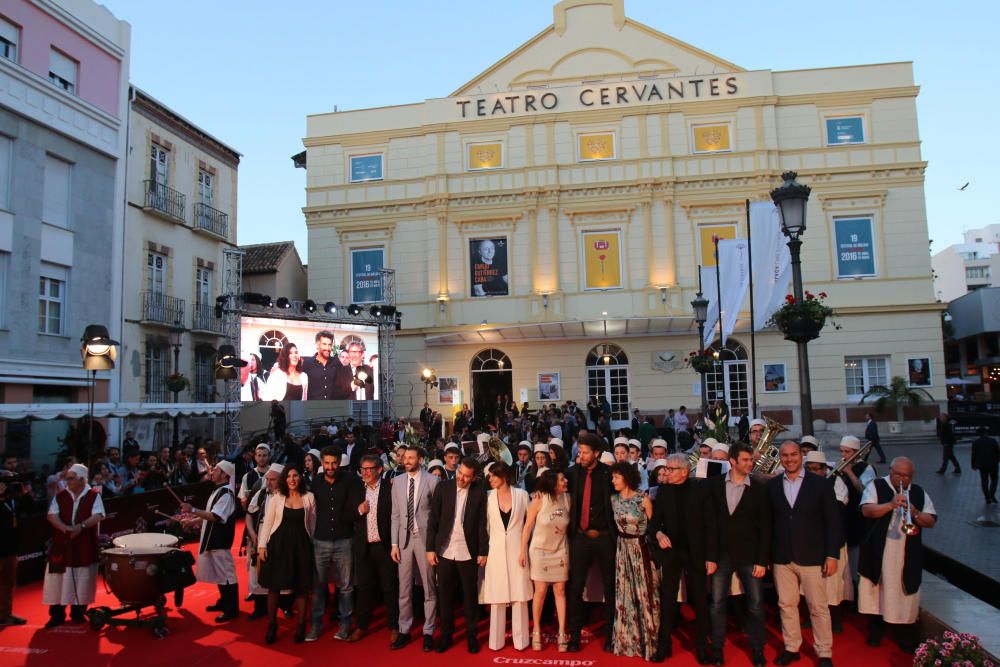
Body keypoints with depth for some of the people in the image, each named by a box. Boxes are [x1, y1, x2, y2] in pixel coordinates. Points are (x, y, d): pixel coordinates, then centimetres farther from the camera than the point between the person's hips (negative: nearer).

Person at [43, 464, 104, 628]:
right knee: (58, 579, 2)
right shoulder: (60, 496, 5)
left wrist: (81, 526, -26)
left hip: (85, 545, -2)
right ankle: (57, 614, 12)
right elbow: (52, 515, -5)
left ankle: (78, 612, 19)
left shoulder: (94, 495, -2)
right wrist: (65, 528, -22)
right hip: (61, 544, 2)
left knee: (83, 579, 5)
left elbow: (97, 516, -11)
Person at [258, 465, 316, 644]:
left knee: (301, 587, 5)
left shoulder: (309, 497, 1)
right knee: (274, 586, 5)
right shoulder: (277, 498, 0)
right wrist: (262, 545, -5)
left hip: (301, 545, 0)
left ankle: (301, 626, 19)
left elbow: (312, 524, 6)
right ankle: (271, 625, 22)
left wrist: (311, 545, 5)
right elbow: (267, 522, 1)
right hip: (278, 544, 0)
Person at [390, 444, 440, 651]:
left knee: (429, 588, 6)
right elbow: (395, 515, 7)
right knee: (404, 588, 10)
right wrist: (394, 543, 2)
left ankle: (428, 632, 18)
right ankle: (404, 631, 22)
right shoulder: (397, 481, 5)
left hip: (425, 538, -3)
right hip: (404, 538, 3)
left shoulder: (432, 481, -7)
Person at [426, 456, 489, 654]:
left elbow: (482, 524, -2)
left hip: (468, 553, -1)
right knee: (445, 595, 10)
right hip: (444, 552, 1)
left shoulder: (479, 492, -5)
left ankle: (471, 634, 24)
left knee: (470, 595, 9)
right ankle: (446, 634, 25)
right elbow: (433, 520, -1)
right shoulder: (443, 487, -3)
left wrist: (483, 552, -4)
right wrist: (430, 548, -3)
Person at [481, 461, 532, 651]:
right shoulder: (488, 497, -1)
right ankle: (496, 639, 17)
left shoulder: (522, 495, -3)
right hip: (496, 551, 1)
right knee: (497, 596, 6)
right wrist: (485, 549, 2)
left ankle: (520, 639, 17)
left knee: (519, 595, 4)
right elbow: (486, 525, 5)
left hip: (517, 550, -1)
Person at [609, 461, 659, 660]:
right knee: (624, 595, 10)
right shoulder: (614, 499, 1)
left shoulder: (643, 500, -12)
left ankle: (648, 641, 20)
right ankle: (627, 640, 23)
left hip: (641, 550, -4)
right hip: (622, 550, 4)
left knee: (644, 594, 4)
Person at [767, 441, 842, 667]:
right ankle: (791, 648, 24)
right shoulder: (772, 485, 4)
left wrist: (832, 555, -7)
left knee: (818, 607, 5)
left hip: (811, 556, -2)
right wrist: (765, 554, 2)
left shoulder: (821, 484, -2)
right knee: (786, 605, 10)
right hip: (781, 557, 2)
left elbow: (833, 522, -2)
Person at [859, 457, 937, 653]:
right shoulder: (876, 487, -2)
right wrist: (891, 505, -28)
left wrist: (915, 513, -17)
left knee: (906, 593, 5)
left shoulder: (919, 493, 7)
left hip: (908, 556, 2)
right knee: (878, 589, 9)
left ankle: (907, 637, 21)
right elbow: (866, 510, -15)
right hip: (879, 553, -2)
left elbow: (932, 521, 2)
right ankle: (875, 629, 27)